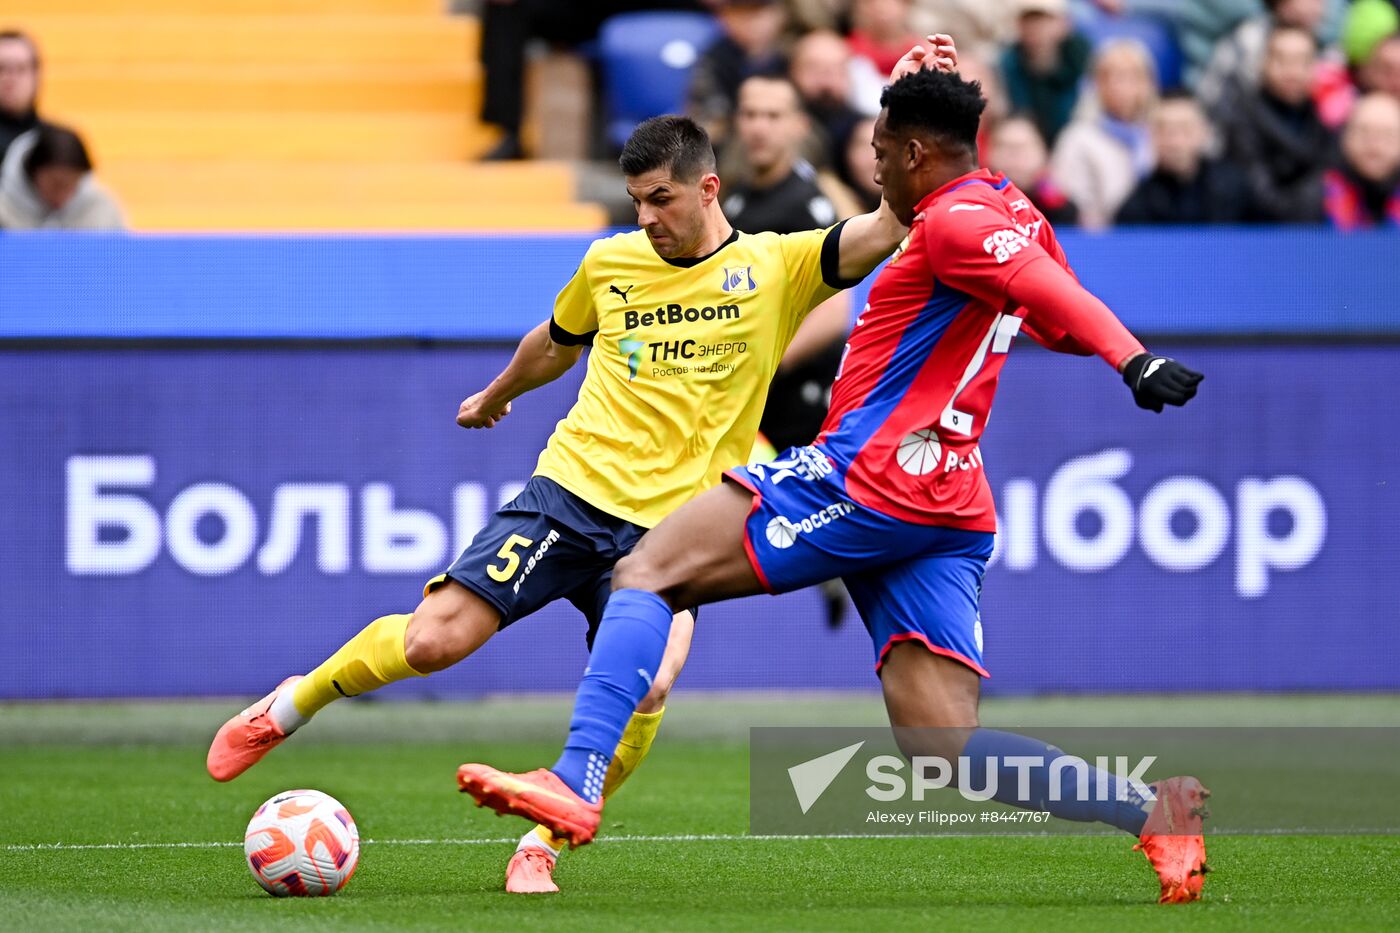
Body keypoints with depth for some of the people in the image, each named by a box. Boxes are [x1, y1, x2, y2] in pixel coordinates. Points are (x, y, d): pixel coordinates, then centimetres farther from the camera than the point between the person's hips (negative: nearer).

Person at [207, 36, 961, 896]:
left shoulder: (774, 268, 0)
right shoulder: (611, 261, 9)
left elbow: (890, 227, -12)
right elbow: (557, 343, 31)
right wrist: (496, 396, 47)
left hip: (670, 531, -2)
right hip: (571, 492, 2)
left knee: (642, 691, -24)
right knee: (434, 638, -12)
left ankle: (544, 844, -2)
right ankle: (290, 708, 14)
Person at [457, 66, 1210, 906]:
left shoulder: (953, 221, -8)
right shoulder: (1010, 212, 19)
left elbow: (1056, 296, -25)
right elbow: (1060, 317, 31)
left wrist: (1133, 361, -40)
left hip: (869, 476, -9)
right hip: (952, 512, 9)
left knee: (648, 572, -6)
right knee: (950, 752, 2)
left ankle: (576, 782, -20)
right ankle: (1151, 811, -11)